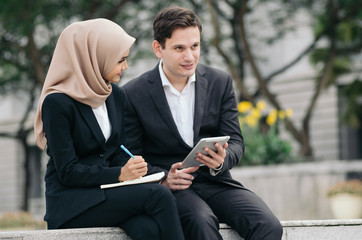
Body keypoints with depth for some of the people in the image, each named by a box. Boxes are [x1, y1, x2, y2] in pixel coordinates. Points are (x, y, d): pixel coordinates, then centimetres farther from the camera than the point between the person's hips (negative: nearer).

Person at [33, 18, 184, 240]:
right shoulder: (57, 103, -12)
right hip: (71, 201, -6)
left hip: (108, 192, 6)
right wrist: (119, 175, -22)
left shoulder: (115, 95, 10)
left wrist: (131, 170, -8)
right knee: (159, 195, -27)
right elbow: (67, 171, -13)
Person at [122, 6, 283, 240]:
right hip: (169, 189, -3)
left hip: (215, 181, 3)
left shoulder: (220, 82, 7)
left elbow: (236, 142, 5)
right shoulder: (133, 95, -2)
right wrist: (163, 179, -20)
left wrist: (221, 161, -19)